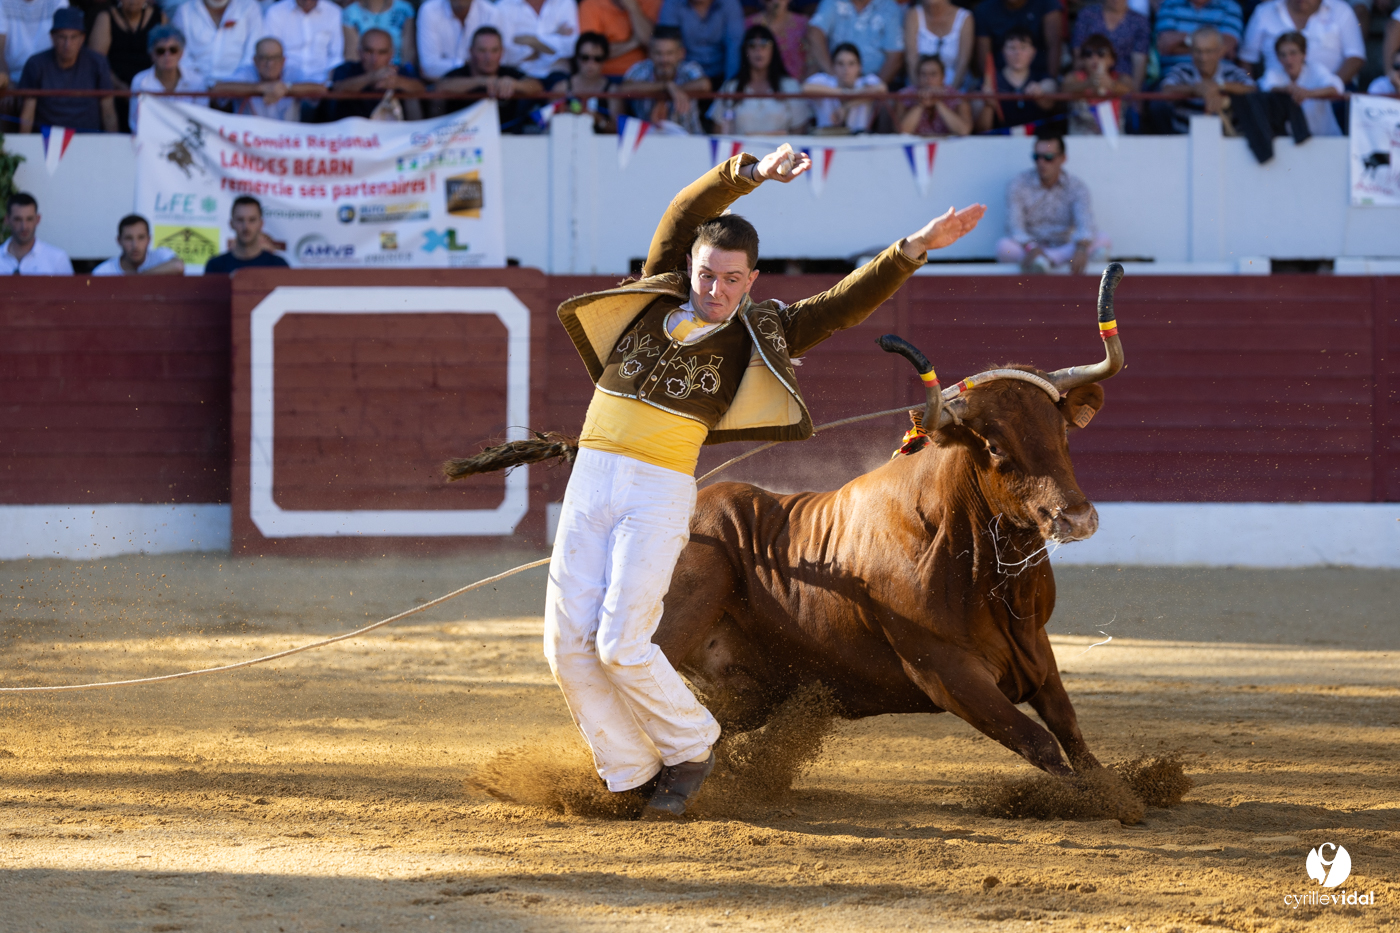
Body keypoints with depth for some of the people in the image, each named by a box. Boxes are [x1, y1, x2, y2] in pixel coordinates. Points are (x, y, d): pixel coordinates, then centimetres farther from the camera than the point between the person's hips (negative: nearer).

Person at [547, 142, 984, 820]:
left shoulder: (757, 335, 3)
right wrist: (752, 174, -20)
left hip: (661, 492, -3)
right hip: (590, 483, 3)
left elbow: (846, 304, -3)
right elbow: (687, 212, -5)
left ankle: (688, 745, 11)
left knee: (621, 644, -13)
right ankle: (633, 775, 11)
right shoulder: (658, 296, 6)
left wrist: (913, 250, -14)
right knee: (569, 646, -2)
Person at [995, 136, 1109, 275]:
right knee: (1003, 246, -32)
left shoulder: (1076, 187, 0)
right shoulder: (1019, 185, -3)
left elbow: (1084, 223, -17)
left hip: (1065, 247, 2)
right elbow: (1014, 226, -15)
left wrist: (1081, 249, -39)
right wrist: (1031, 248, -36)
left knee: (1101, 240, -23)